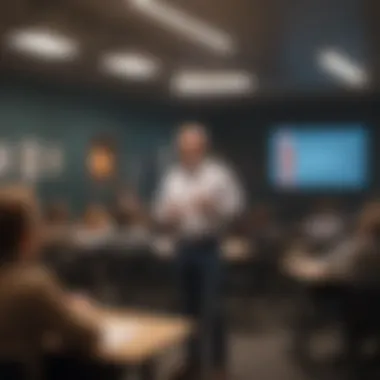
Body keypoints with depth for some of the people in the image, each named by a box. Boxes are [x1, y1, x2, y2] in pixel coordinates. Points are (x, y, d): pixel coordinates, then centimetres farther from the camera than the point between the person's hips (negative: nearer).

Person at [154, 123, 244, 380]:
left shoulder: (220, 173, -5)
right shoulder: (172, 177, 7)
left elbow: (235, 206, -7)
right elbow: (160, 213, 9)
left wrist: (212, 206, -22)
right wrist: (168, 214, -13)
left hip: (210, 247, -4)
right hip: (183, 248, 4)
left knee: (212, 308, -5)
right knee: (190, 307, 13)